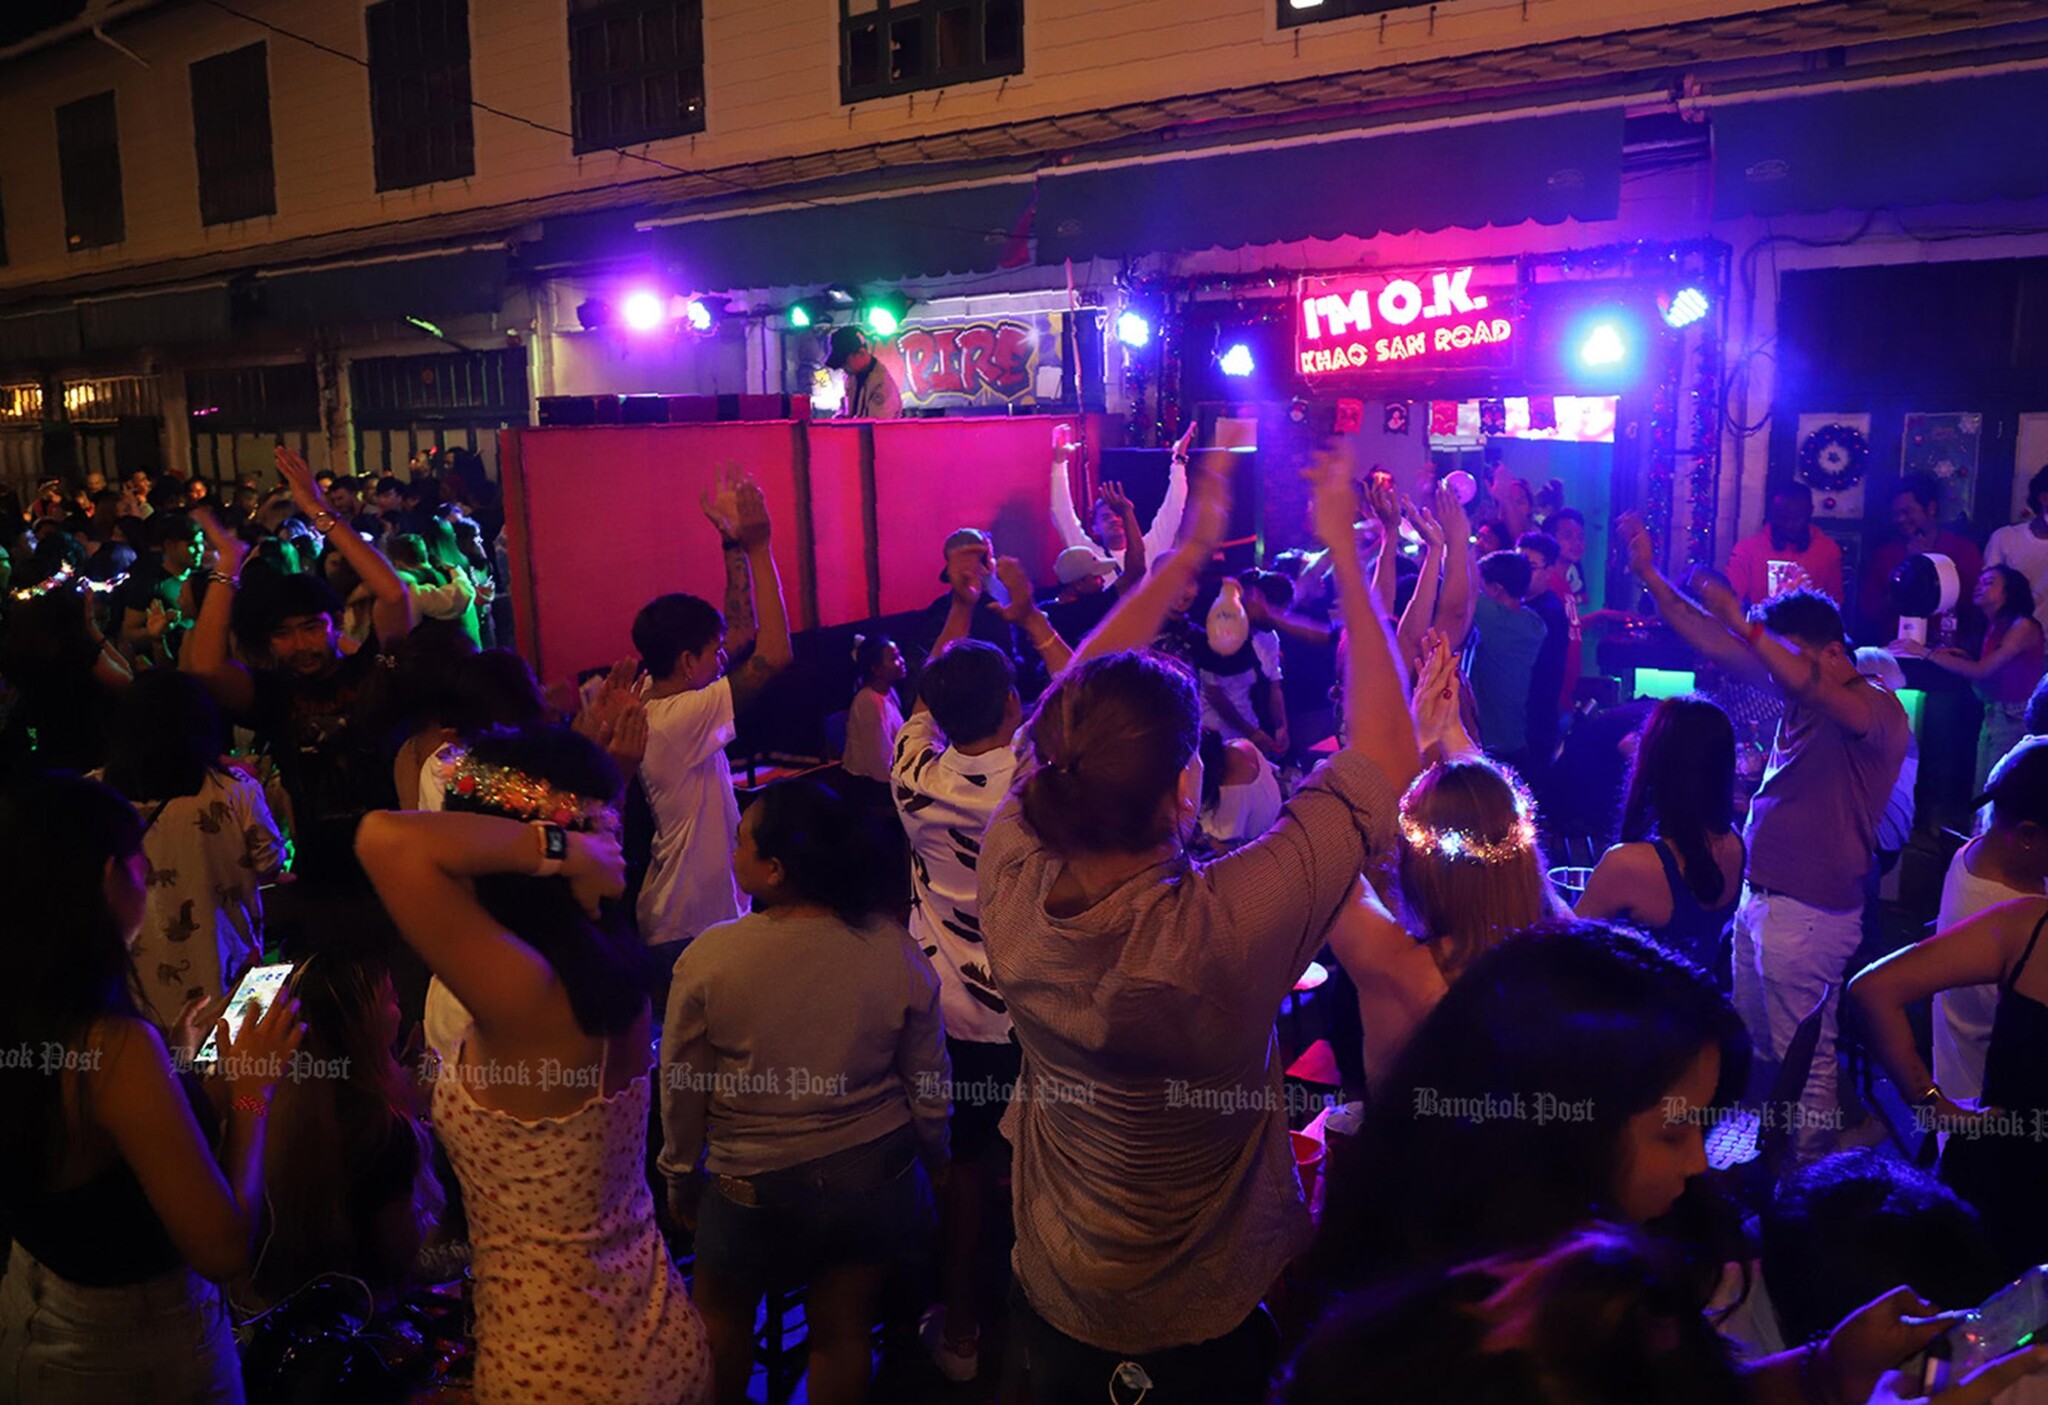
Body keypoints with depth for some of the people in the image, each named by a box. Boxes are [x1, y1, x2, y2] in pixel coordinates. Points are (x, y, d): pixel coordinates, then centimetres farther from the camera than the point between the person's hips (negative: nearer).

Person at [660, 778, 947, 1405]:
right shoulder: (895, 950, -15)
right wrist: (932, 1159, 15)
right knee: (844, 1332, 20)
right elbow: (930, 1087, -4)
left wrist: (681, 1179, 8)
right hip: (875, 1175, 2)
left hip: (754, 1186, -2)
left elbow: (682, 1094, -9)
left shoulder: (708, 959, -21)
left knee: (723, 1317, 25)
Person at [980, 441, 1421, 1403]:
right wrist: (1345, 550, -18)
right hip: (1212, 1321, -3)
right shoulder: (1224, 927, -38)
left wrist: (1191, 547, -4)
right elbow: (1387, 750, -26)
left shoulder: (1012, 887, -26)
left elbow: (1070, 716, -10)